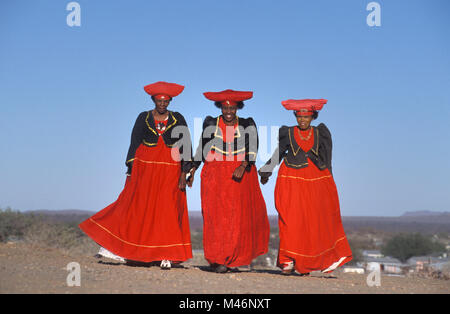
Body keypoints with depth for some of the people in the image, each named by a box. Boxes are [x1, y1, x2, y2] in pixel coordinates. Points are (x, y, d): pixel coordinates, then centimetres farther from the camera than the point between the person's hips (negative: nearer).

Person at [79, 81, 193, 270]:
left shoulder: (178, 120, 3)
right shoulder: (143, 118, 4)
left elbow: (186, 146, 2)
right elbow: (134, 145, 5)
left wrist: (184, 174, -6)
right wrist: (130, 173, -2)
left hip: (170, 172, 0)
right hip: (144, 170, 0)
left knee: (169, 211, -3)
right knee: (136, 210, 0)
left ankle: (166, 256, 2)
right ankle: (117, 248, 7)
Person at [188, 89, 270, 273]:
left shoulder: (247, 126, 4)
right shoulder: (211, 125, 7)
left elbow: (252, 149, -7)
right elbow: (202, 149, 12)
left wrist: (243, 166, -24)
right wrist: (192, 170, 4)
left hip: (241, 174, 0)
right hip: (215, 175, 0)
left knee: (240, 215, -4)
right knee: (216, 215, -8)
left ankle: (233, 258, 8)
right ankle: (217, 259, -3)